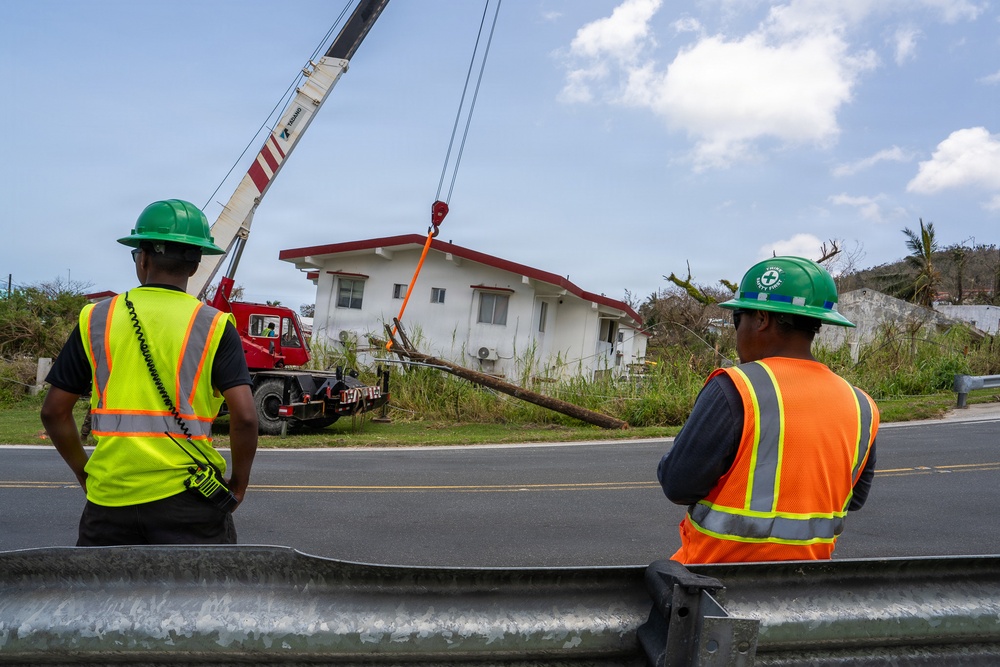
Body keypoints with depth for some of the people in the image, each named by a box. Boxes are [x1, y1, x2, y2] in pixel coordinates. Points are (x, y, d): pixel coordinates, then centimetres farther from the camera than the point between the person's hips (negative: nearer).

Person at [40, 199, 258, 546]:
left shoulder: (96, 319, 2)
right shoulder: (214, 326, -5)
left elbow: (54, 411, 5)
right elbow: (244, 416, -13)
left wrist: (84, 471, 18)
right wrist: (239, 482, 2)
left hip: (110, 495, 3)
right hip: (186, 498, -2)